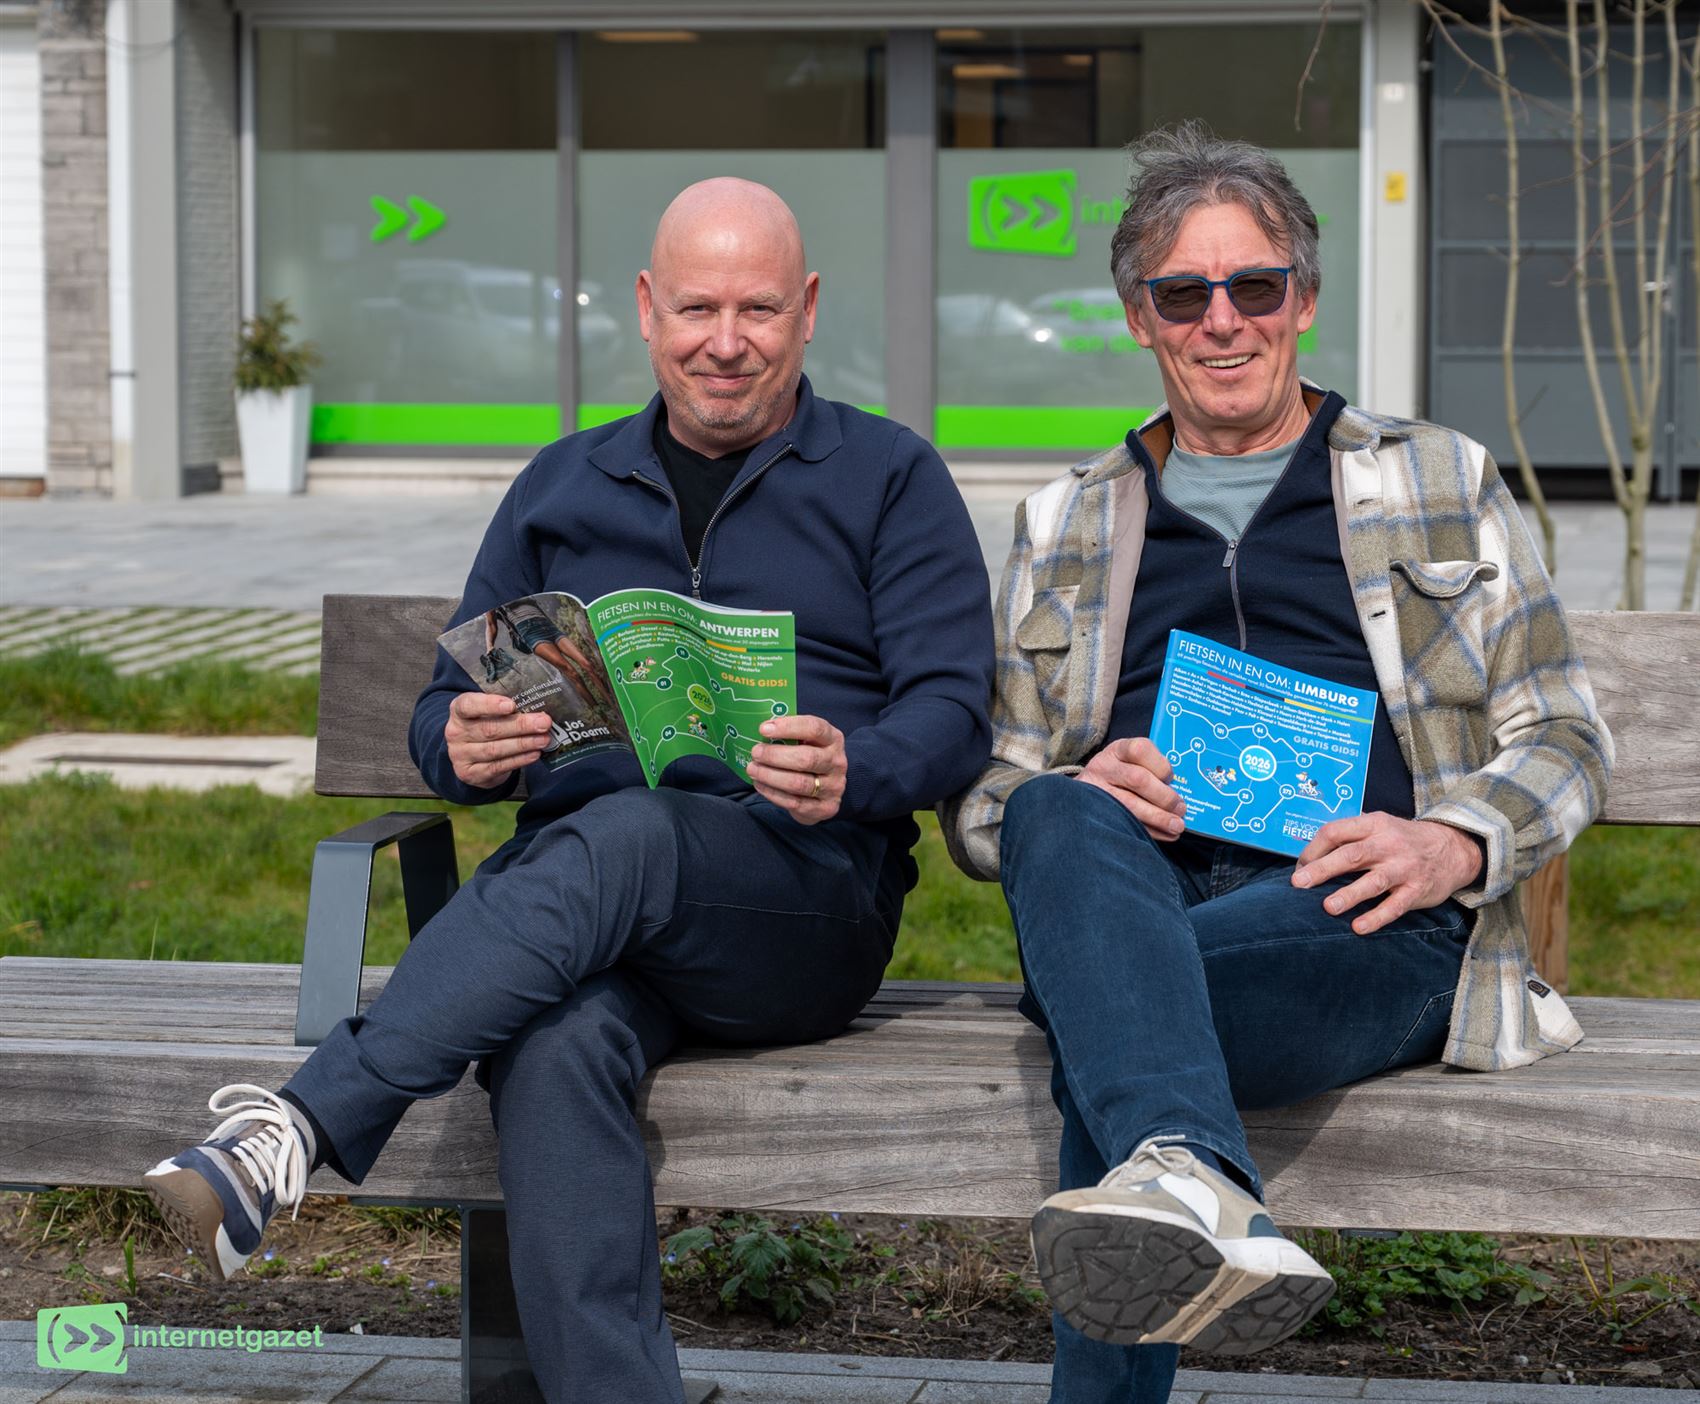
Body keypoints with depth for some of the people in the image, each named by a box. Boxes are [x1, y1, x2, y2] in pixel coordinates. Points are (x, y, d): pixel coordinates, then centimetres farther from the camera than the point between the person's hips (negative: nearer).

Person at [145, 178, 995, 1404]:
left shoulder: (888, 478, 14)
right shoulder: (564, 488, 24)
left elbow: (956, 712, 2)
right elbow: (445, 717, 21)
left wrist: (851, 775, -22)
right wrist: (464, 749, -7)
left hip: (809, 896, -2)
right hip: (576, 894, 3)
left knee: (623, 838, -37)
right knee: (558, 1047, -35)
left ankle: (303, 1130, -46)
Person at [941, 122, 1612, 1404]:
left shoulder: (1443, 485, 22)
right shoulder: (1067, 528, 27)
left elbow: (1562, 744, 16)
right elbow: (980, 803, 22)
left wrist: (1454, 844, -9)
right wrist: (1080, 793, -4)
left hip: (1366, 925, -1)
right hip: (1134, 909, 2)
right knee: (1065, 821, -39)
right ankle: (1197, 1198, -63)